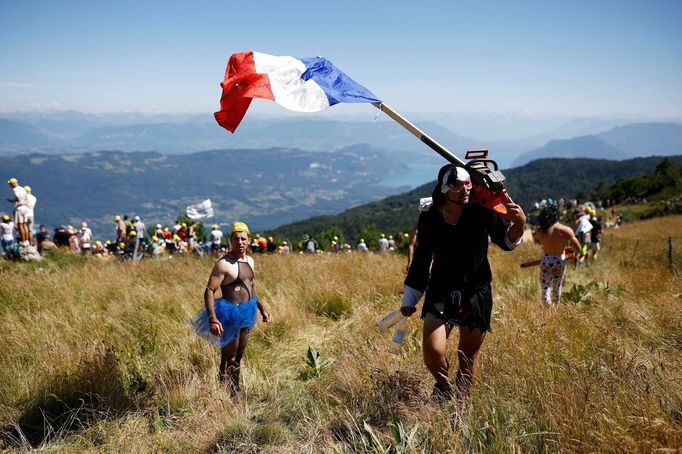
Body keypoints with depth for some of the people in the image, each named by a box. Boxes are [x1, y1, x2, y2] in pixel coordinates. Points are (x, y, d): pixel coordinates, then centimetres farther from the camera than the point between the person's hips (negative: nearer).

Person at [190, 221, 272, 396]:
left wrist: (262, 309, 19)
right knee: (230, 358, 3)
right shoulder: (224, 264, -18)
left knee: (238, 355, 19)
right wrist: (213, 318, -31)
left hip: (246, 313, 8)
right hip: (230, 313, -8)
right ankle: (233, 392, 14)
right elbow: (209, 291, -21)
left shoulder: (250, 261, 6)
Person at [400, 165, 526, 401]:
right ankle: (443, 386, 18)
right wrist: (409, 299, 10)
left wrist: (519, 223, -23)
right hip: (441, 293, 0)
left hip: (476, 293, 0)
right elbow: (421, 258, 5)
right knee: (432, 351, -15)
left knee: (468, 358, 10)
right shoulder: (429, 217, -6)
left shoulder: (482, 210, -10)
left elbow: (506, 241, 0)